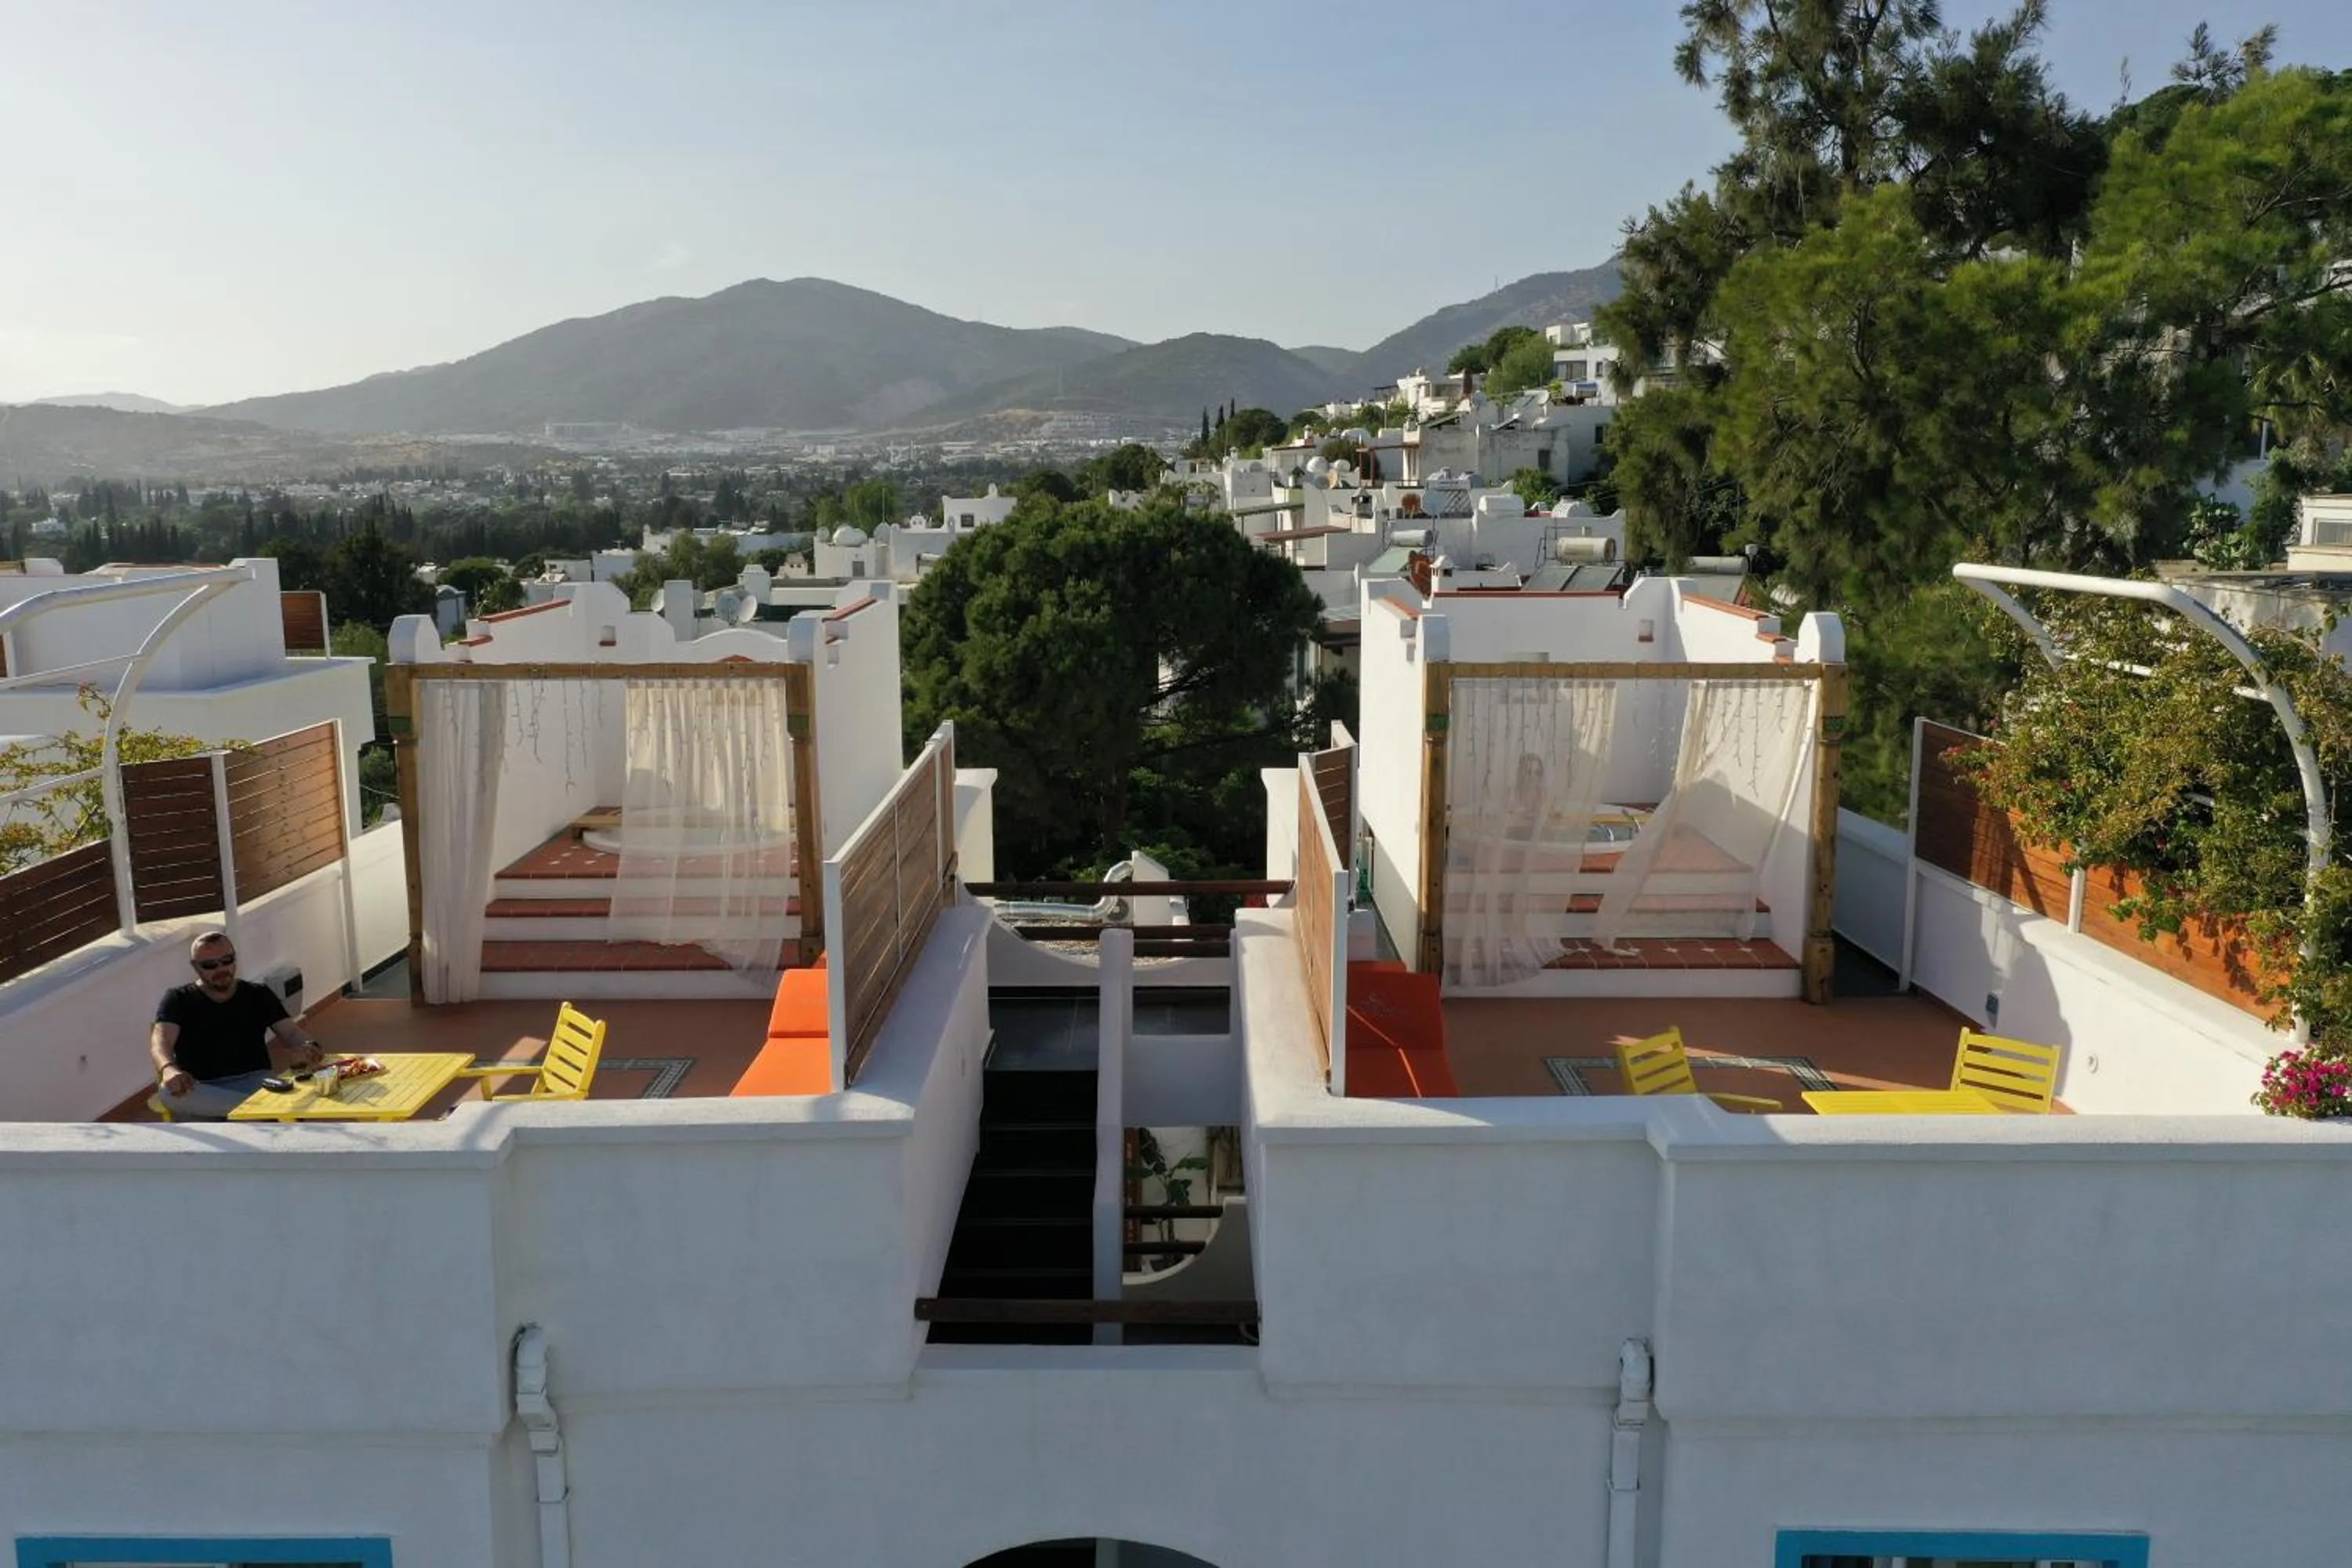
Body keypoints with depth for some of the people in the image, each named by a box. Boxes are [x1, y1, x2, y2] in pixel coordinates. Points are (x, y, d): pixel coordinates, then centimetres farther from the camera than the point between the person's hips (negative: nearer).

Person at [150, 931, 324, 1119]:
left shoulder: (259, 996, 16)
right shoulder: (179, 1000, 8)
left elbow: (291, 1031, 6)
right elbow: (161, 1041, -10)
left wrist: (308, 1047, -21)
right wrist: (168, 1069, -36)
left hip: (256, 1082, 0)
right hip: (202, 1090, 0)